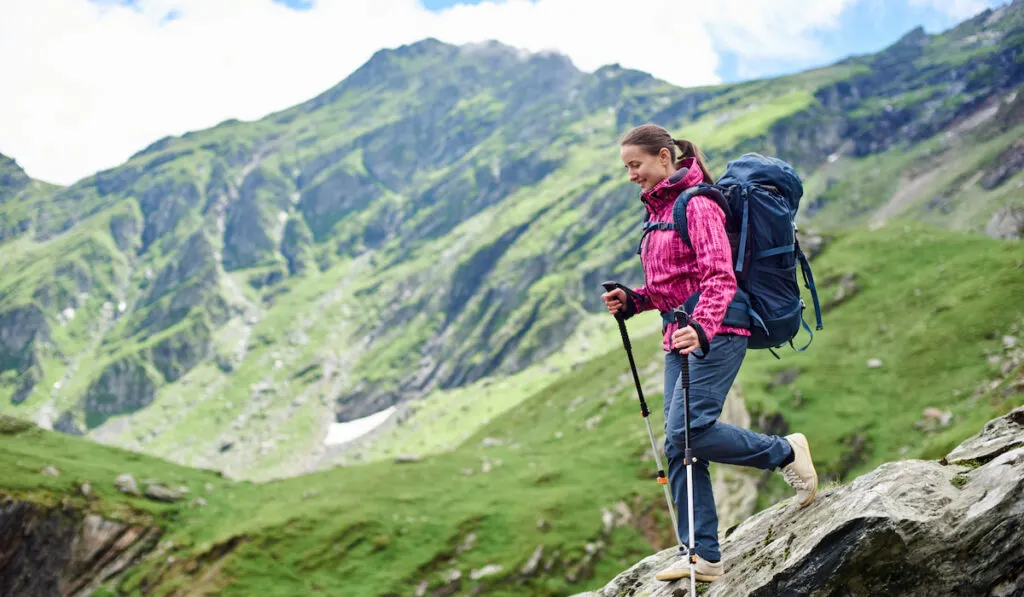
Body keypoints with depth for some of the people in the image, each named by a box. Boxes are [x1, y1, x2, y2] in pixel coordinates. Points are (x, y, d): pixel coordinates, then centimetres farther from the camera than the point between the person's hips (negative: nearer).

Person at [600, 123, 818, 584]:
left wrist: (701, 327, -35)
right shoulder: (658, 209, 18)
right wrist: (632, 301, 6)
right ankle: (703, 556, 6)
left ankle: (785, 451, 1)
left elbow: (720, 278, -19)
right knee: (679, 446, 3)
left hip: (715, 334, -9)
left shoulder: (696, 204, -10)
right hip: (679, 337, 9)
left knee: (687, 432, -20)